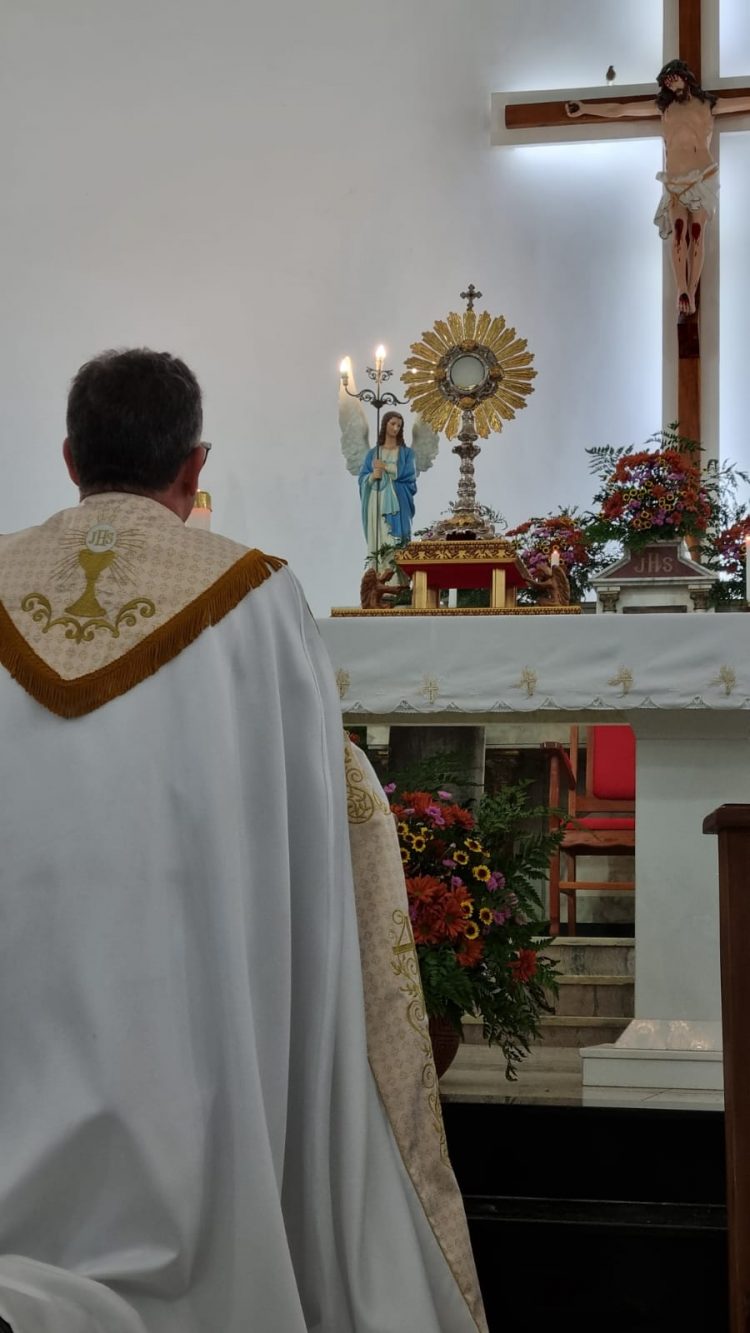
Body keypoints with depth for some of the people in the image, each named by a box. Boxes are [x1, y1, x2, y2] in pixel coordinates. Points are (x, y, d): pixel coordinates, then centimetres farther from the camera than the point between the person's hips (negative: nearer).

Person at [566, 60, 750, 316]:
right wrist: (584, 108, 13)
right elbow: (620, 109, 16)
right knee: (679, 231, -17)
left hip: (704, 177, 0)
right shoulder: (663, 106, 16)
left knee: (697, 233, -5)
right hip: (675, 180, 0)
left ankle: (691, 293, -3)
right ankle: (682, 292, -26)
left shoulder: (708, 104, 13)